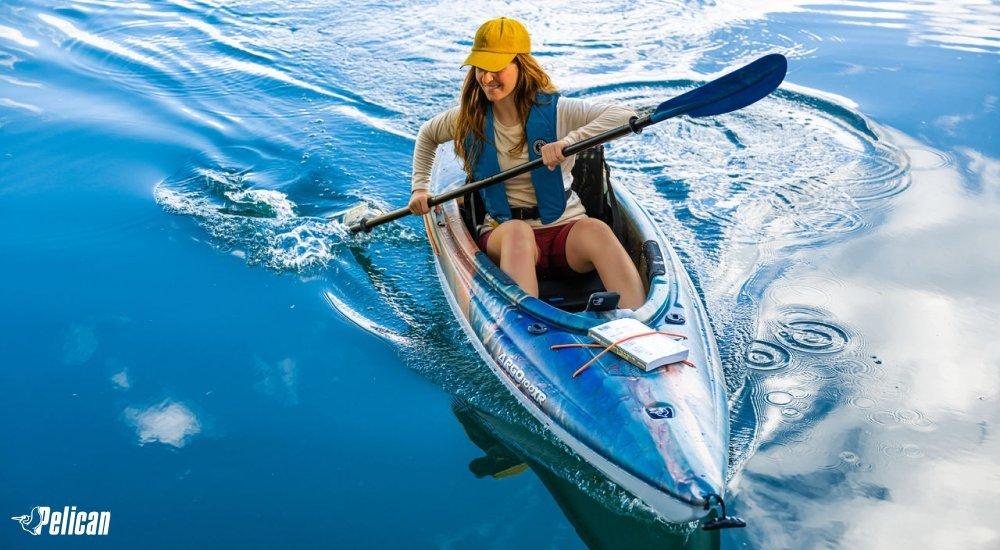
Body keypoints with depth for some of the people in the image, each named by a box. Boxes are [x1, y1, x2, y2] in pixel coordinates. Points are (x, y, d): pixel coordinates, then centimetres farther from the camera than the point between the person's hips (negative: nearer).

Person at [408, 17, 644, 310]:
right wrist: (420, 187, 17)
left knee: (596, 230, -36)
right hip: (503, 234, 1)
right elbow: (426, 135, 28)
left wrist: (569, 140, -30)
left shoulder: (554, 110, -4)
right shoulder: (468, 117, 6)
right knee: (517, 231, -37)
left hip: (565, 229, -1)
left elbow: (625, 115, -17)